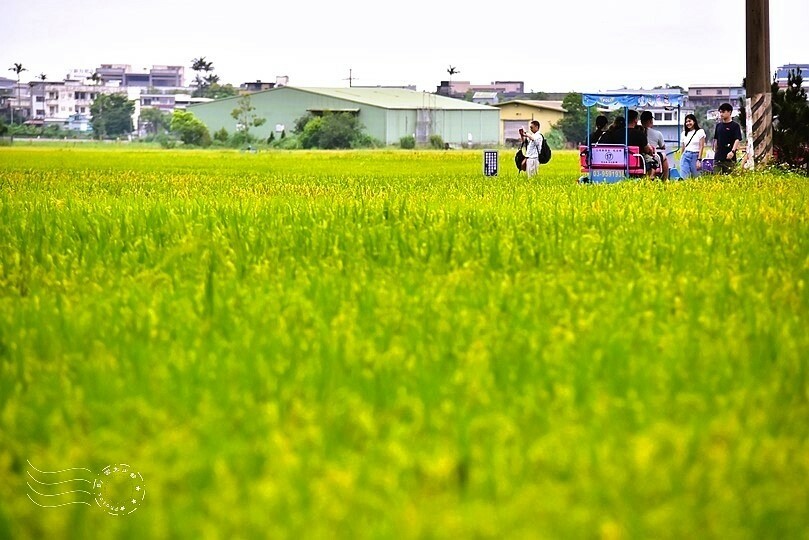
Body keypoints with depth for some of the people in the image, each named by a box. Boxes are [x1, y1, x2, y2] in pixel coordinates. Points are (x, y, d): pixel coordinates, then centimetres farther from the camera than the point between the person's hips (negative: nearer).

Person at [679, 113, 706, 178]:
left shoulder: (700, 131, 1)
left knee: (696, 177, 0)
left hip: (695, 156, -3)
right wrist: (681, 158, 13)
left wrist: (699, 160, -12)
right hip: (685, 156, 3)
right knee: (683, 177, -12)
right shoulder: (684, 133, 14)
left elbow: (701, 147, -4)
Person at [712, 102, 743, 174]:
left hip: (729, 158, -5)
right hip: (718, 157, 5)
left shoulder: (735, 126, -3)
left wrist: (732, 151, -27)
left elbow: (737, 140, -12)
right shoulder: (718, 125, 14)